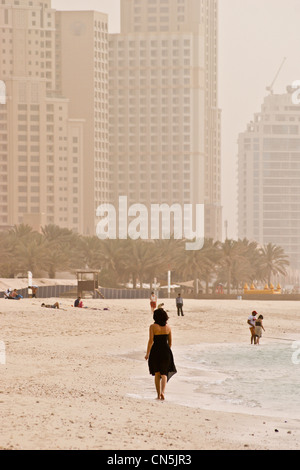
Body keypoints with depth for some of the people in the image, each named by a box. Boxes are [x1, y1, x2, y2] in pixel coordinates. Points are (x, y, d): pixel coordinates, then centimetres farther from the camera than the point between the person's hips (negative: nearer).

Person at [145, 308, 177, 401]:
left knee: (157, 374, 12)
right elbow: (170, 342, 9)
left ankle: (159, 395, 14)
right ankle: (162, 392, -15)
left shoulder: (153, 327, -9)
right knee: (164, 373, 8)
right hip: (166, 351, 2)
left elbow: (151, 341, -13)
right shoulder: (167, 327, 2)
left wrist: (147, 353, -7)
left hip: (155, 351, -2)